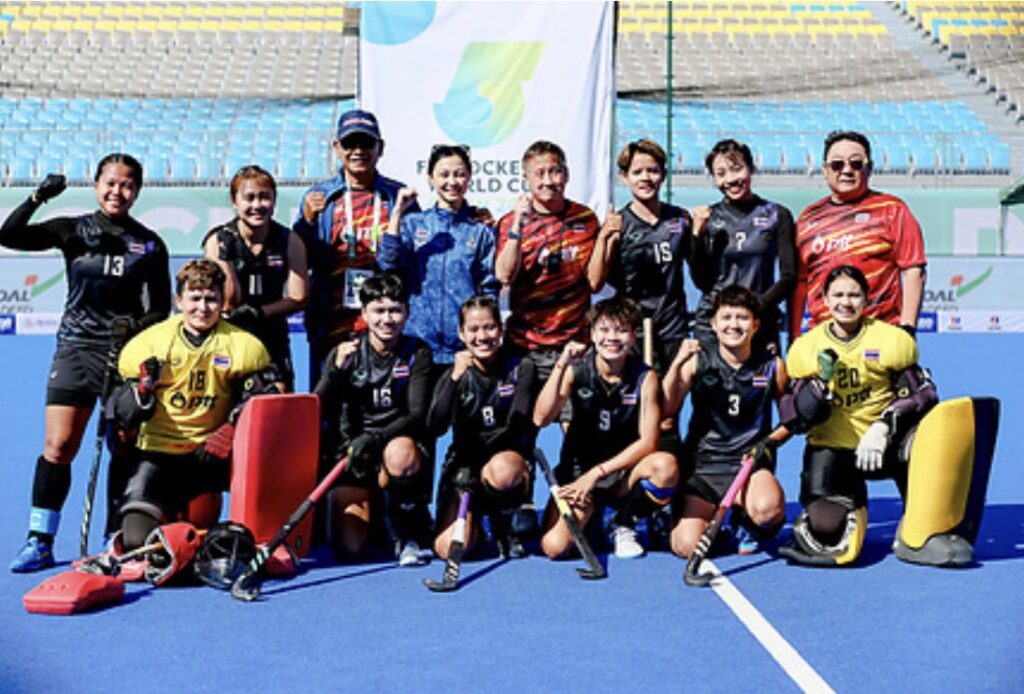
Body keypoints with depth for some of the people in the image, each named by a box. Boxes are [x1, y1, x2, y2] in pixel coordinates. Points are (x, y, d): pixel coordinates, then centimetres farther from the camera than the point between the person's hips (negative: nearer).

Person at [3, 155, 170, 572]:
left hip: (127, 353, 0)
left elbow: (160, 309, 5)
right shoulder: (72, 231, 6)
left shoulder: (150, 245, 5)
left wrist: (135, 329, -13)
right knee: (58, 445, -6)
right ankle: (39, 542, 3)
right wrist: (37, 198, -17)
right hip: (76, 349, 0)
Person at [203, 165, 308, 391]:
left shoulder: (290, 241, -3)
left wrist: (258, 312, -17)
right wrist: (224, 257, -23)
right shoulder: (218, 240, -7)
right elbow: (230, 303, -11)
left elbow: (299, 299, -4)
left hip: (272, 338, 2)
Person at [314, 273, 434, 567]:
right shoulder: (343, 353, 2)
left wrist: (374, 438, -29)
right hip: (352, 455, 1)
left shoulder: (417, 353, -2)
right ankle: (373, 508, 22)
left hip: (402, 443, -1)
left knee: (399, 452, -39)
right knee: (347, 547, -15)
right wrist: (336, 371, -22)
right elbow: (315, 414, -6)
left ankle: (410, 533, -11)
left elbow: (418, 416, -13)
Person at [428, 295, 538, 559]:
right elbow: (436, 427, -17)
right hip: (463, 465, 1)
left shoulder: (521, 369, -5)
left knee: (502, 471, -39)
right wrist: (455, 378, -29)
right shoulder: (454, 374, -1)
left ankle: (503, 523, -4)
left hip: (509, 459, -1)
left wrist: (481, 463, -20)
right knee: (447, 549, -19)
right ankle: (473, 516, 18)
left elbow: (517, 429, -12)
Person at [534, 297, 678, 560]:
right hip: (576, 472, 0)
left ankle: (624, 525, -3)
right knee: (553, 546, -22)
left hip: (623, 472, 0)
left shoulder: (645, 377, -9)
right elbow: (541, 419, -20)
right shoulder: (576, 370, -7)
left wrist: (597, 473, -19)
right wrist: (560, 366, -29)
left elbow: (647, 442, -13)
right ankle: (589, 511, 14)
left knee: (666, 466, -32)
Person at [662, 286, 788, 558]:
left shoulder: (772, 365, -1)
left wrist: (770, 441, -9)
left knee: (768, 509, -35)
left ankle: (750, 526, 5)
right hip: (701, 463, 1)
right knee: (686, 546, -15)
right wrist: (677, 365, -21)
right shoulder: (698, 360, -2)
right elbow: (665, 411, -10)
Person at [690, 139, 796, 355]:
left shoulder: (777, 215, 5)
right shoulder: (707, 217, 8)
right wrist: (698, 234, -6)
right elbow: (701, 281, 4)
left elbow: (789, 276, 3)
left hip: (761, 324, -1)